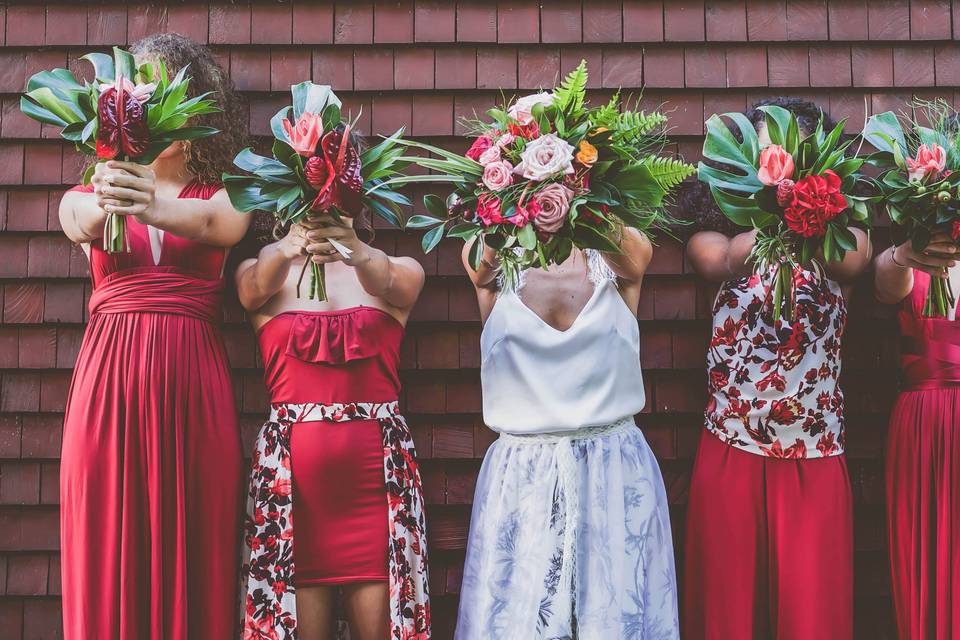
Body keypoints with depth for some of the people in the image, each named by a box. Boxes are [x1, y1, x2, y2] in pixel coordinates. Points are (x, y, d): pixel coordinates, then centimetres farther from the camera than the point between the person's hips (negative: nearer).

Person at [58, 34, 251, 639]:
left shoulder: (223, 190, 9)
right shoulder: (90, 193, 13)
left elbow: (222, 224, -15)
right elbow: (79, 223, -11)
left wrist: (158, 208, -37)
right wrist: (107, 201, -36)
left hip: (194, 380, -1)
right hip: (109, 380, 1)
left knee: (194, 563, 0)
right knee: (107, 562, 1)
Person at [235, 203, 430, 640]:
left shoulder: (399, 273, 10)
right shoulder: (263, 272, 10)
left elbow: (385, 279, -14)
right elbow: (256, 286, -13)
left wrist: (358, 253, -38)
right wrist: (286, 249, -36)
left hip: (376, 464, 0)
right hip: (290, 466, 0)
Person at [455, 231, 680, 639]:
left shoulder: (617, 259, 2)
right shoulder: (496, 264, 3)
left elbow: (633, 247, -19)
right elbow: (483, 248, -19)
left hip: (615, 470, 0)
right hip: (521, 474, 0)